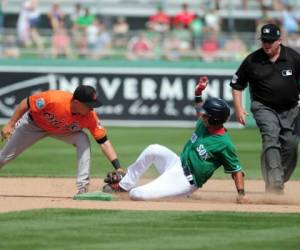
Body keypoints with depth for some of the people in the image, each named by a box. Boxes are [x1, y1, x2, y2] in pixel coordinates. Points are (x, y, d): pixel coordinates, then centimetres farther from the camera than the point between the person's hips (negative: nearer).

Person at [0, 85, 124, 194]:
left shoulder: (90, 117, -32)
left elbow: (103, 141, -29)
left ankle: (83, 187, -23)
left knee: (83, 140, -26)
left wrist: (118, 168, -36)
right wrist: (10, 124, -23)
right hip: (33, 124, -2)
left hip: (64, 131, 2)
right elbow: (26, 103, -27)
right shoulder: (53, 99, -42)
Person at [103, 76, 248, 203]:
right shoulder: (203, 124, 0)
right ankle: (125, 185, 3)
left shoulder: (225, 144, -24)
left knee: (136, 195, -22)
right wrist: (198, 94, 10)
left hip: (185, 182, -9)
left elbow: (237, 170, -19)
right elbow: (199, 110, 24)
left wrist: (241, 195, -27)